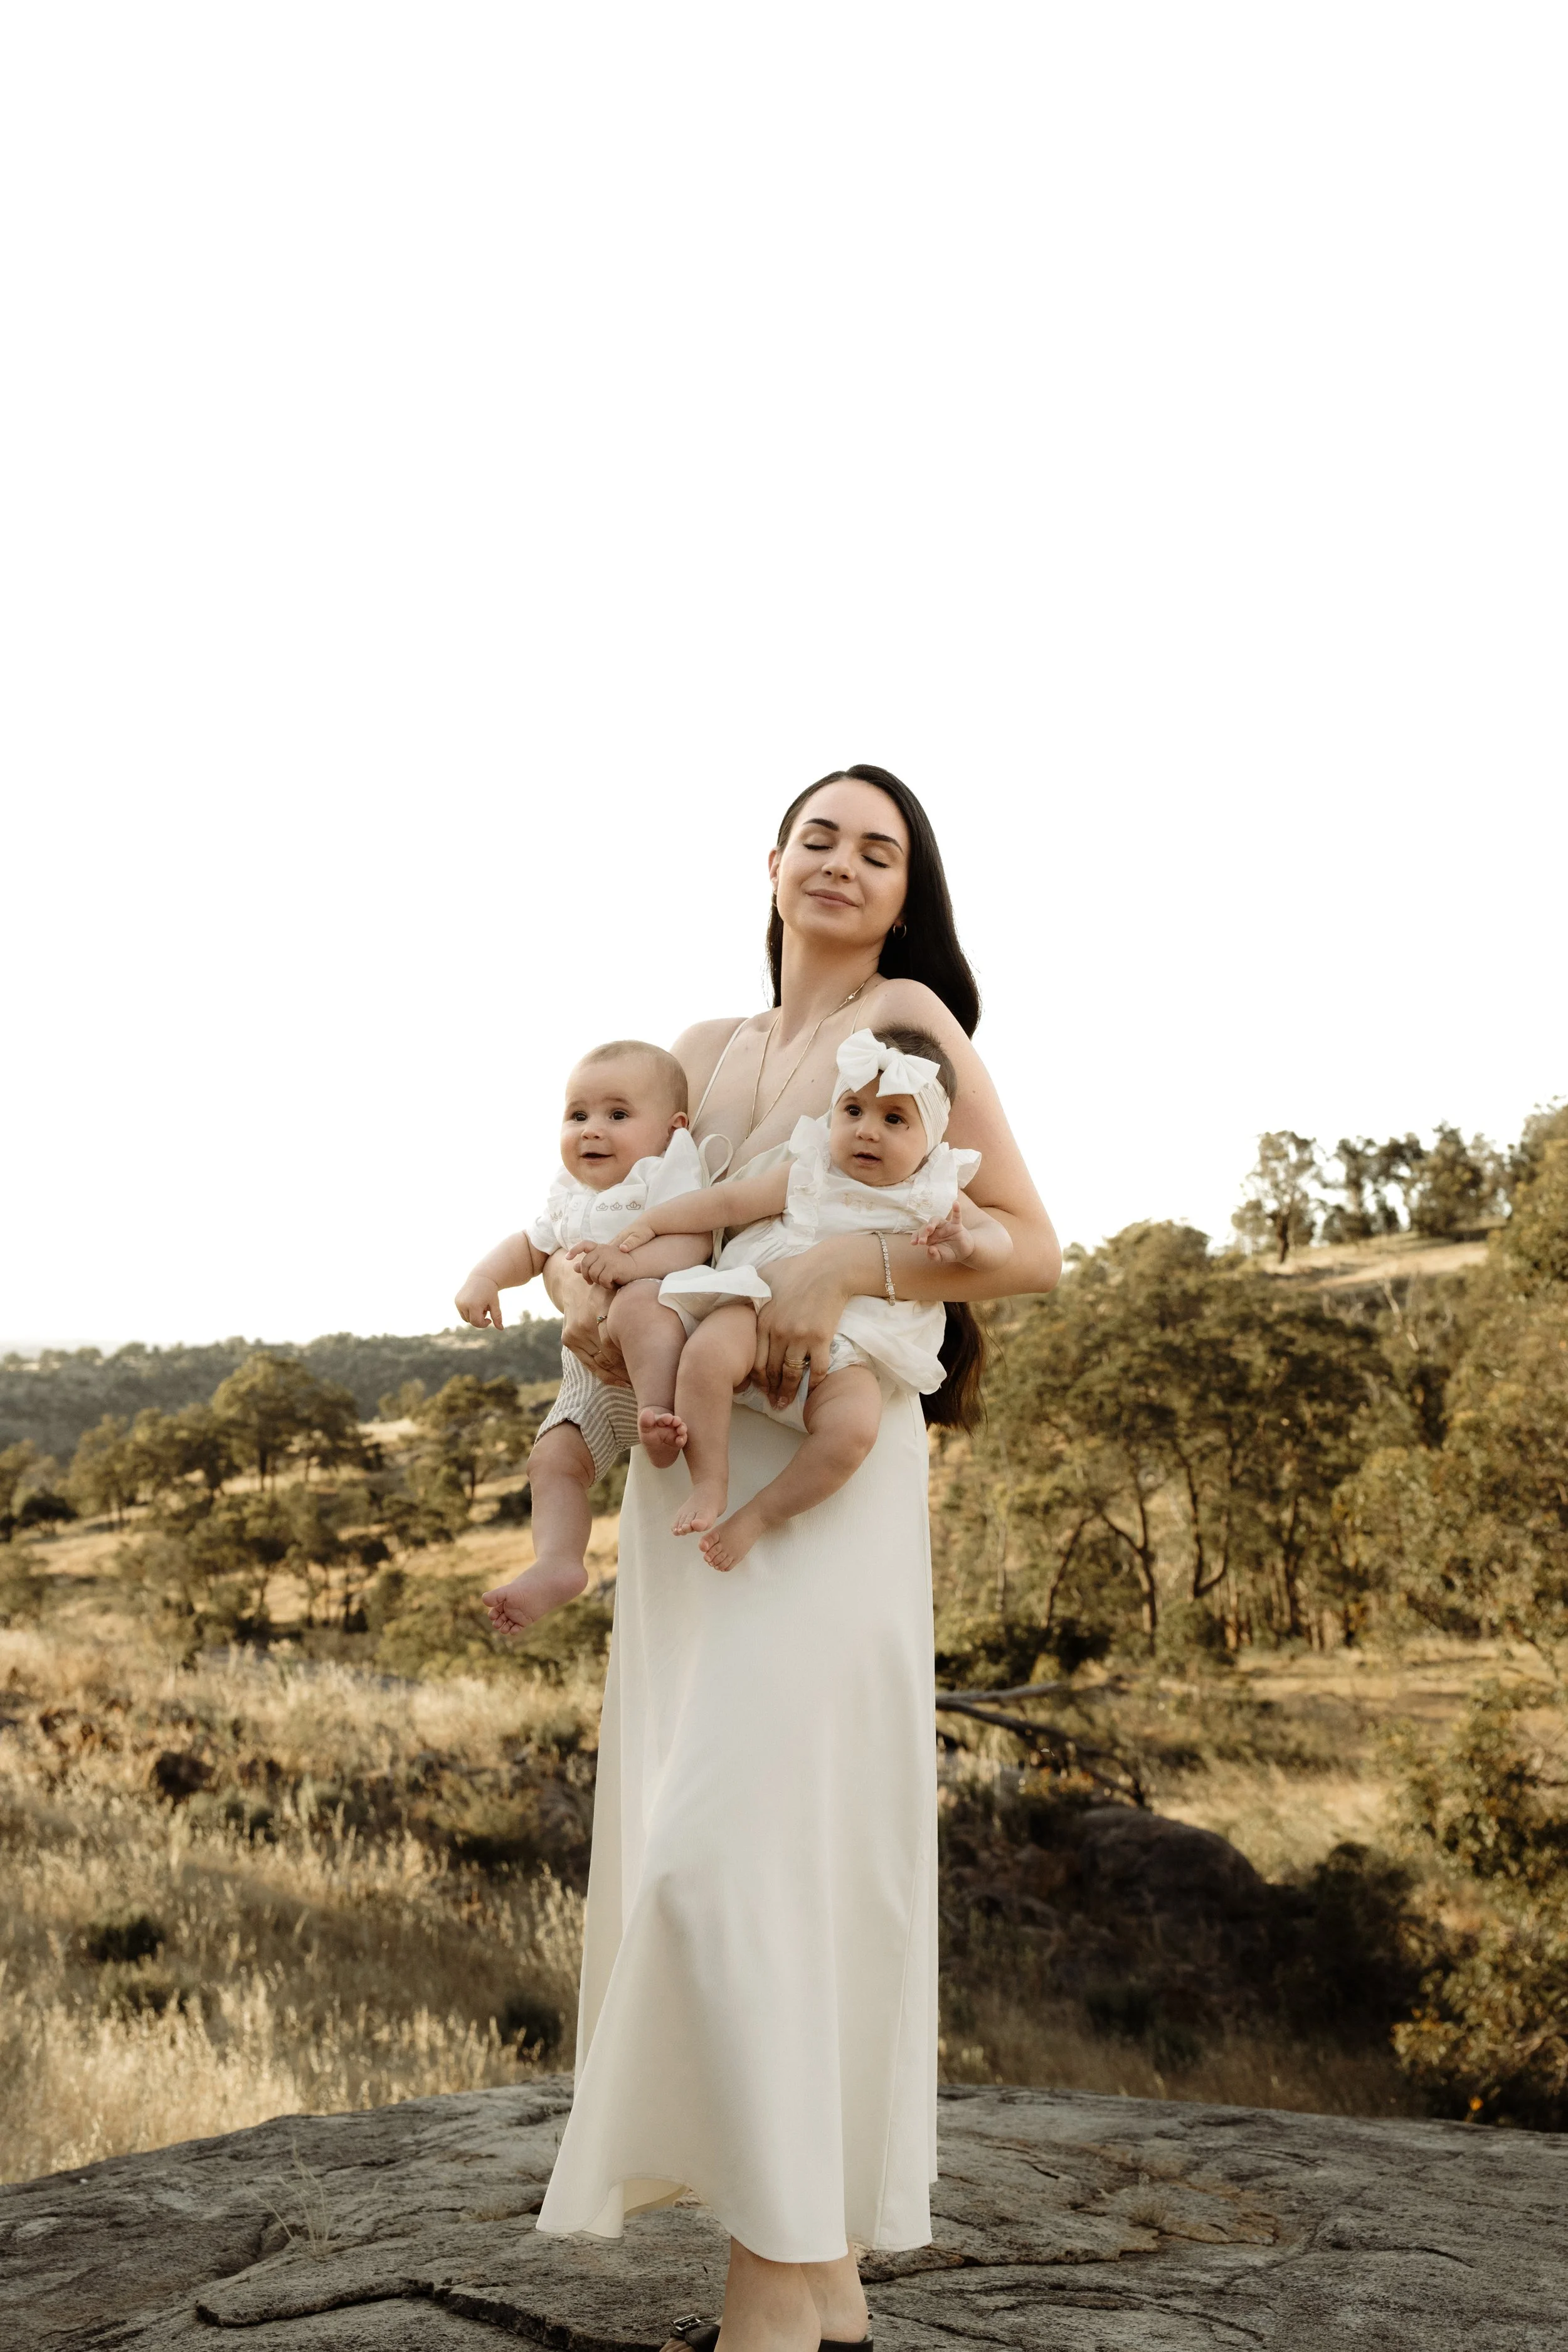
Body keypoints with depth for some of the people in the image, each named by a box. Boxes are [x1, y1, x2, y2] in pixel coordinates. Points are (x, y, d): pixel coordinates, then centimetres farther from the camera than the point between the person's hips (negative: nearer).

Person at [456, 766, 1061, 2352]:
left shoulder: (906, 1014, 1)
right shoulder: (709, 1049, 19)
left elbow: (1030, 1246, -5)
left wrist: (841, 1265, -20)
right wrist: (578, 1295, -4)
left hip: (826, 1462, -7)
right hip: (686, 1464, 7)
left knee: (742, 1843, -15)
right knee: (688, 1840, 6)